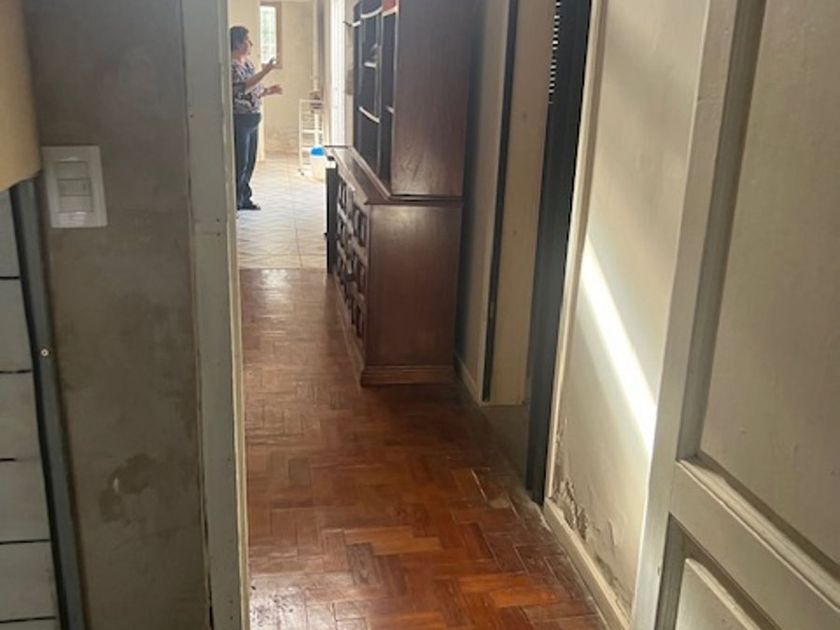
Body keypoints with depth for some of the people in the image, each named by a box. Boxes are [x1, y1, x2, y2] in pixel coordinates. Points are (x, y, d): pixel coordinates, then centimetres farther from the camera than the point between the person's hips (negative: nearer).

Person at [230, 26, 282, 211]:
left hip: (252, 119, 9)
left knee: (250, 161, 13)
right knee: (240, 163, -4)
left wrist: (269, 90, 3)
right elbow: (243, 87, -28)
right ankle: (234, 201, 5)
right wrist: (266, 71, -28)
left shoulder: (247, 62, 14)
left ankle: (244, 198, 24)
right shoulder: (231, 65, -14)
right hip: (239, 120, -9)